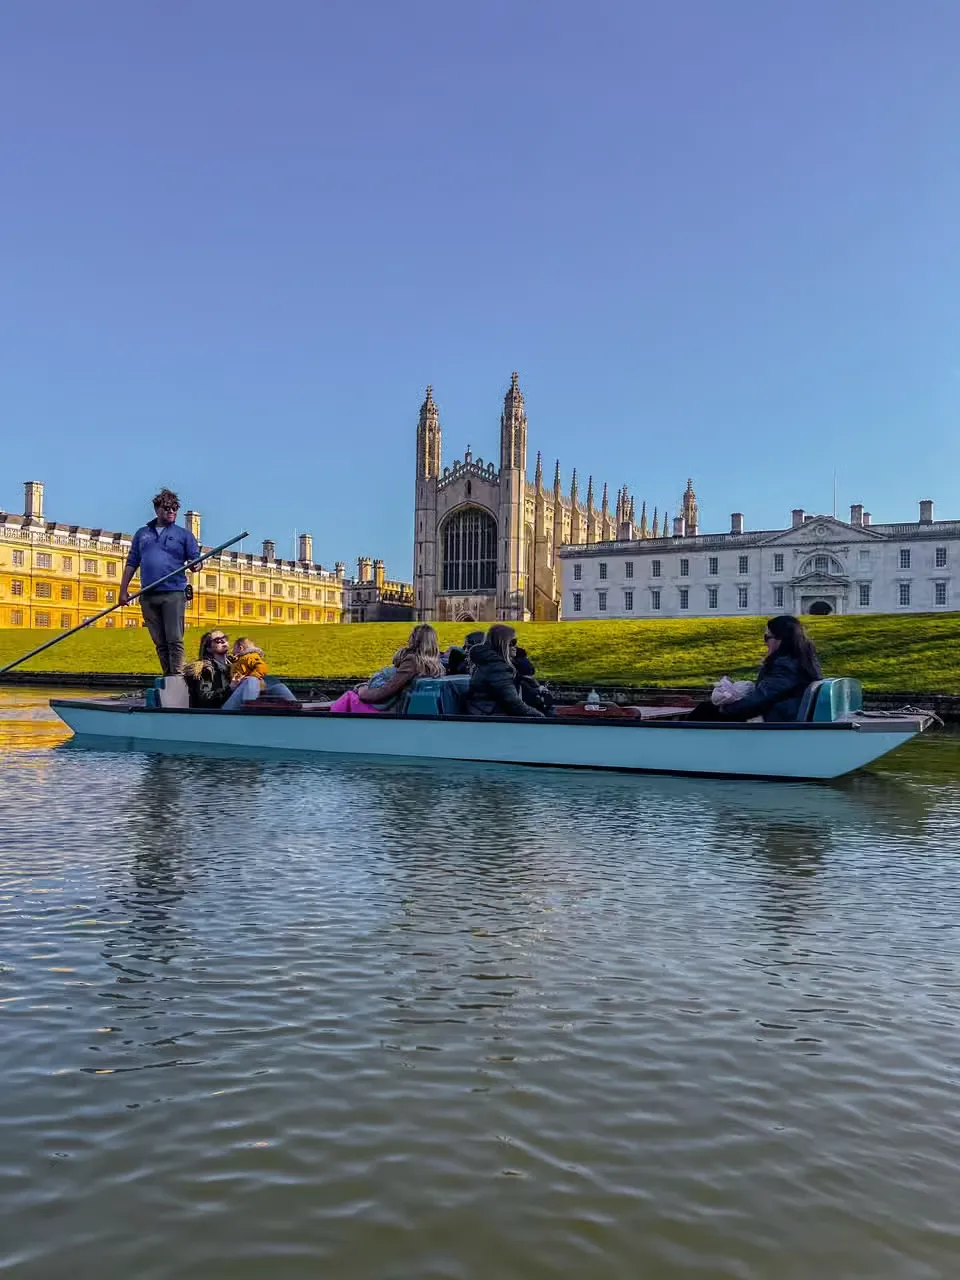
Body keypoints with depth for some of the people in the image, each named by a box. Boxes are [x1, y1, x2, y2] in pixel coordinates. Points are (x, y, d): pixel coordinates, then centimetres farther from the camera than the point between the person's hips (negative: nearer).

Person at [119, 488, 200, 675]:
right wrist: (123, 590, 12)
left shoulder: (184, 535, 9)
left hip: (173, 594, -3)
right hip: (148, 596, 3)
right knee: (160, 642, 5)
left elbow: (196, 560, 3)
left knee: (174, 639, -9)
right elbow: (132, 563, 18)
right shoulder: (142, 534, 18)